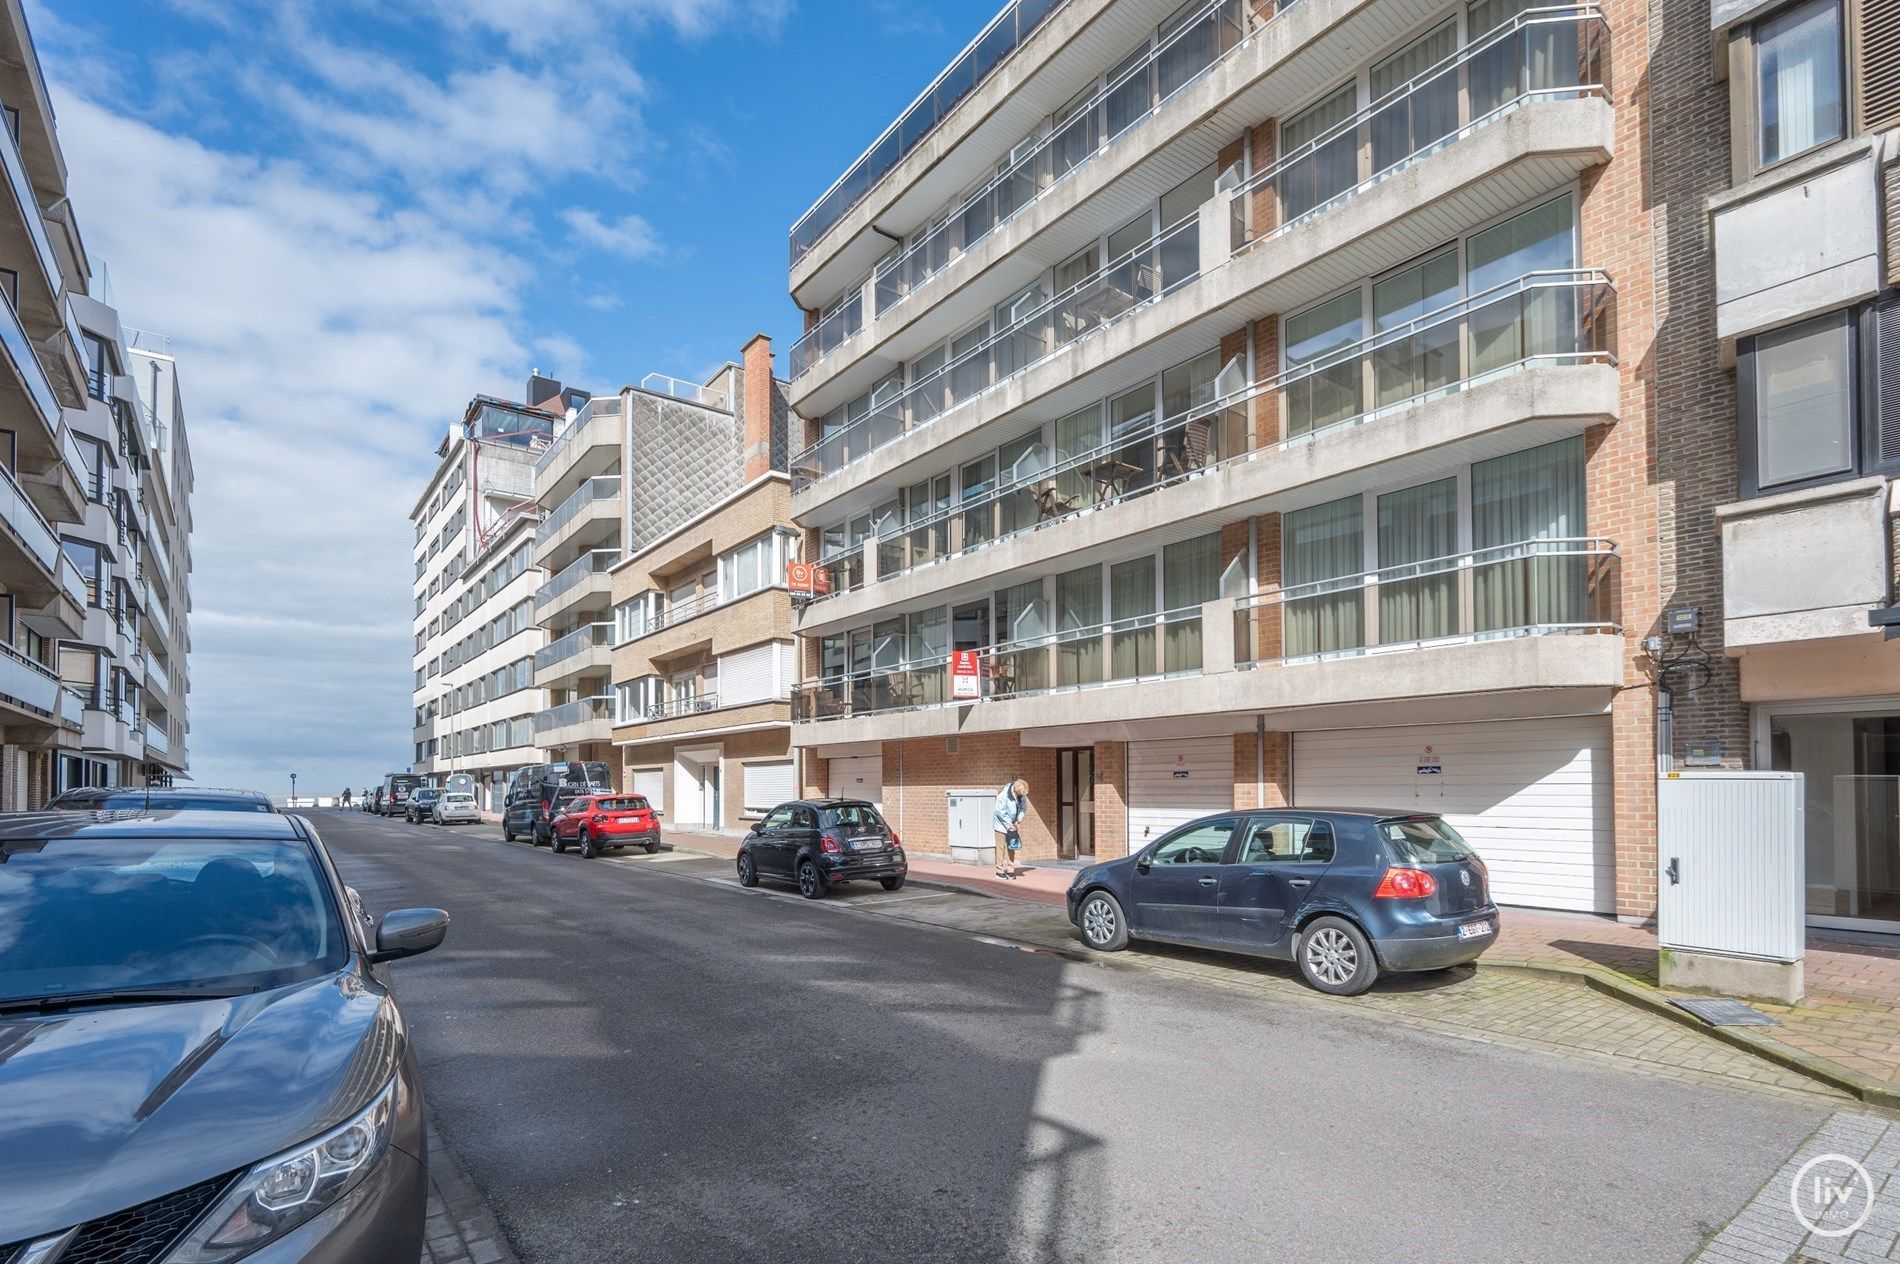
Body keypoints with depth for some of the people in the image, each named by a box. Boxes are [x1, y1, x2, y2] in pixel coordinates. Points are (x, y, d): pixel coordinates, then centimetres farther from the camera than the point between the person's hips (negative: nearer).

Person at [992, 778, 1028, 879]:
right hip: (1001, 824, -6)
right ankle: (999, 870, 5)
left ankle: (1010, 869, 15)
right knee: (1001, 847, -3)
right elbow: (1000, 812, -23)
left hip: (1013, 824, 6)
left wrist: (1018, 820, -8)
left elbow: (1023, 808, 4)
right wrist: (1009, 825, -18)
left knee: (1012, 846, 8)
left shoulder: (1022, 795, -10)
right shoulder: (1003, 795, -27)